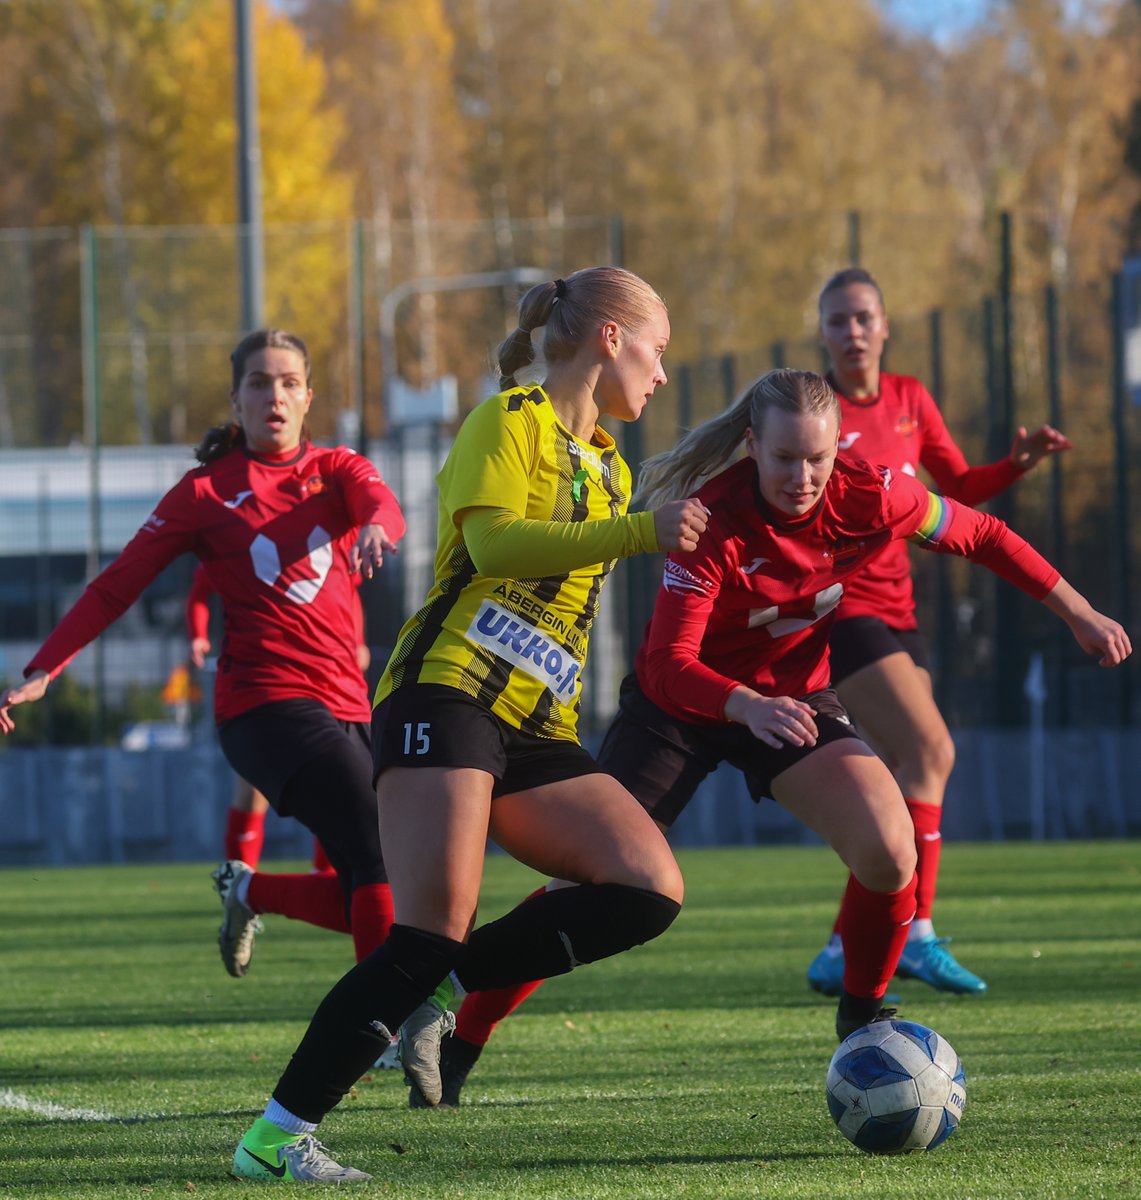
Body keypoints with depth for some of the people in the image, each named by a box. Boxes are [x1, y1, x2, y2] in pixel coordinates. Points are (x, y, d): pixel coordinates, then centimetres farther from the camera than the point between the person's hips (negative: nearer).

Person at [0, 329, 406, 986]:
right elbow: (115, 587, 5)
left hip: (346, 703, 5)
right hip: (268, 702, -5)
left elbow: (383, 506, -9)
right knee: (378, 856, -23)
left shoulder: (337, 468, 14)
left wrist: (374, 526, -35)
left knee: (363, 893, 1)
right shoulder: (205, 493, 6)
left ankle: (247, 891, 27)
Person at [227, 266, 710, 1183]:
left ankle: (435, 984, -4)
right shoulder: (510, 421, 0)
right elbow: (492, 541, -16)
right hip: (448, 695, -8)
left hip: (536, 732, 8)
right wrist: (637, 533, -22)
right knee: (435, 928, -20)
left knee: (651, 890, -13)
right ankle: (276, 1135, -15)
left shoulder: (608, 467, 25)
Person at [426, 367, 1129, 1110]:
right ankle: (458, 1048, 9)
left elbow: (984, 537, -2)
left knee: (889, 851, -21)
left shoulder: (870, 498, -19)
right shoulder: (716, 523, -29)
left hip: (796, 696, 3)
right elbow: (670, 663, -33)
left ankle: (862, 1020, 4)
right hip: (683, 704, -3)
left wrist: (1079, 615, 0)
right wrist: (748, 706, -51)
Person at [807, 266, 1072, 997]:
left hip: (897, 606, 7)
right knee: (930, 752, -19)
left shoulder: (909, 400, 9)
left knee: (906, 786, 5)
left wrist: (1021, 463, 2)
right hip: (839, 604, -7)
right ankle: (917, 934, -15)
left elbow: (961, 488, 17)